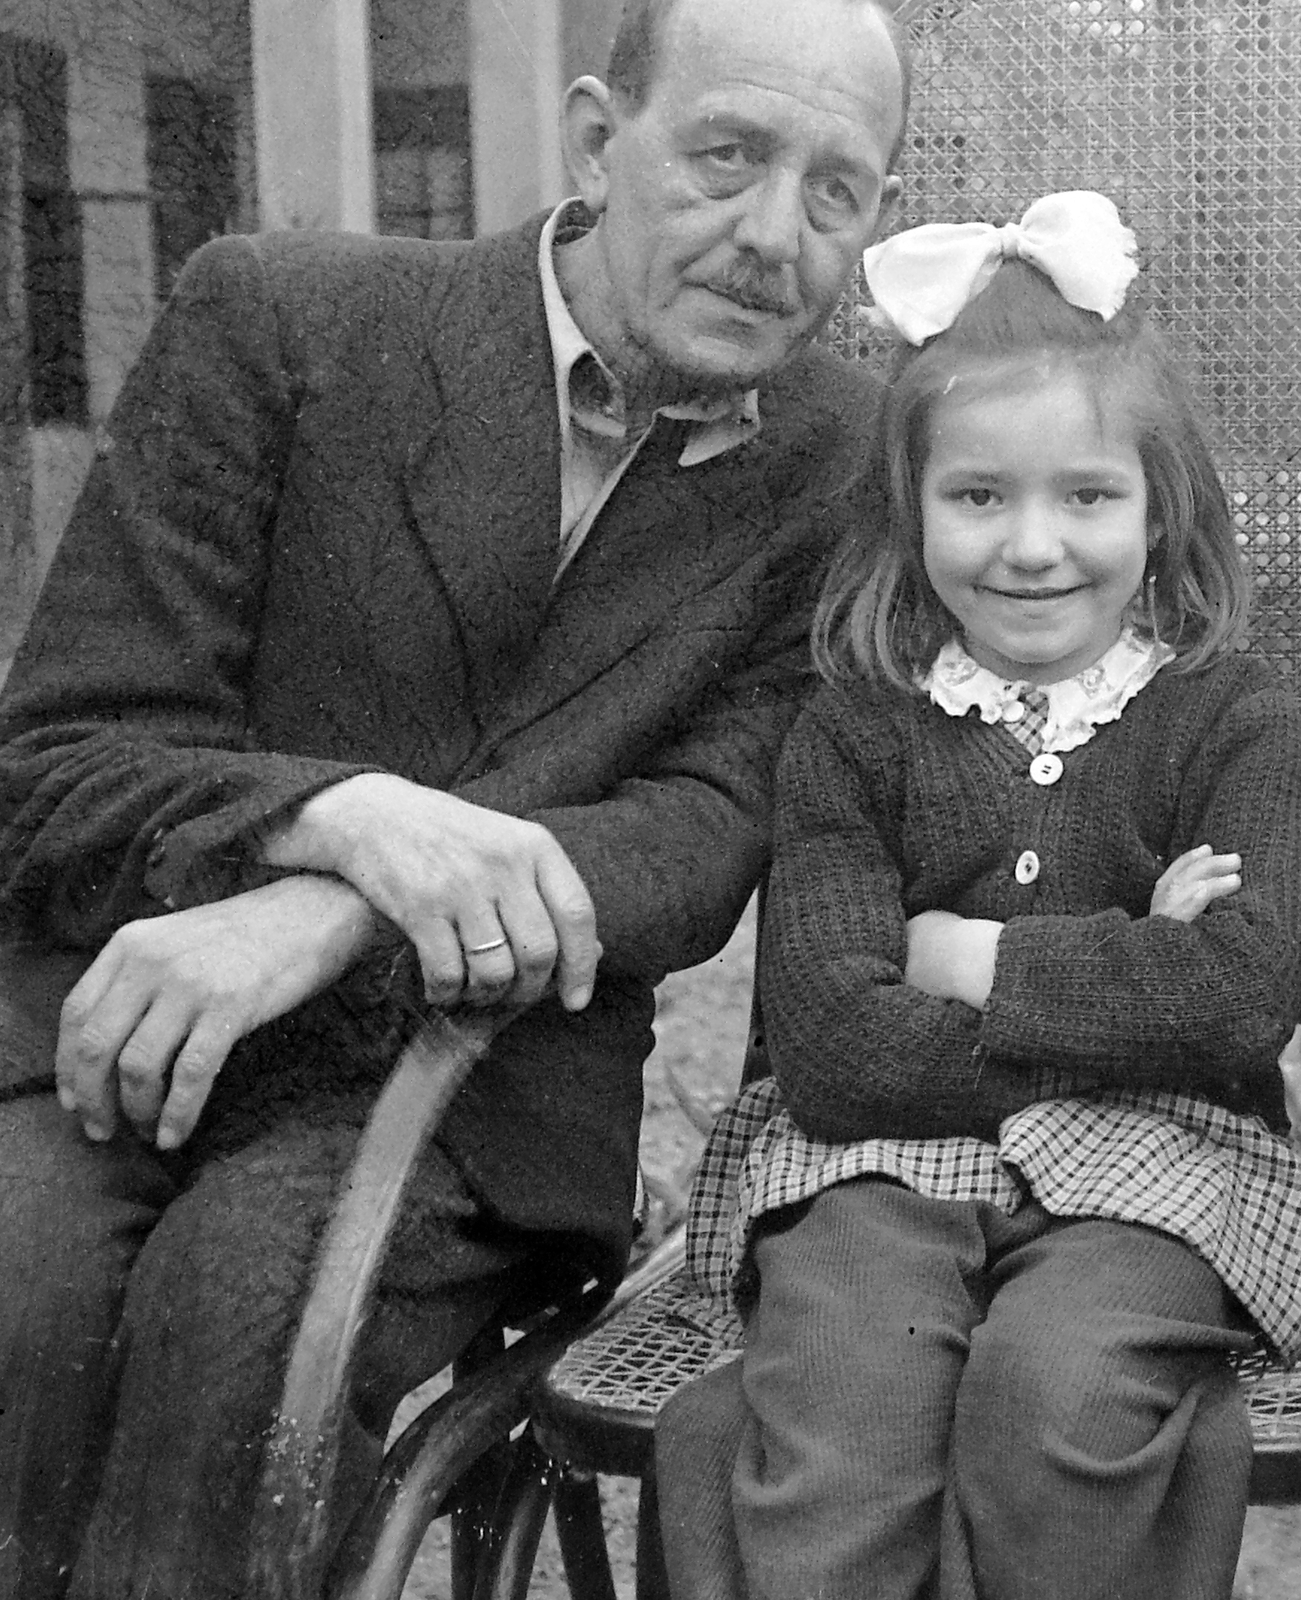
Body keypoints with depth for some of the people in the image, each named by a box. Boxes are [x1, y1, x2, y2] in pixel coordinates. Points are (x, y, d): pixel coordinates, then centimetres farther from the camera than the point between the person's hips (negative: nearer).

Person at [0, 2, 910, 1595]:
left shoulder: (837, 462, 2)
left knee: (241, 1283, -30)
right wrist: (346, 817, -29)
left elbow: (710, 830, -6)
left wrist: (327, 922, -23)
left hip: (489, 1070, 1)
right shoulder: (272, 318, -5)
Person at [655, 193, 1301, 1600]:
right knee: (840, 1398, -29)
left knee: (1055, 1386, -30)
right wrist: (1126, 982, -9)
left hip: (1148, 1165, 0)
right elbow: (831, 1047, -10)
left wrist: (975, 957, -9)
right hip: (888, 1161, 1)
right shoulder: (854, 729, 3)